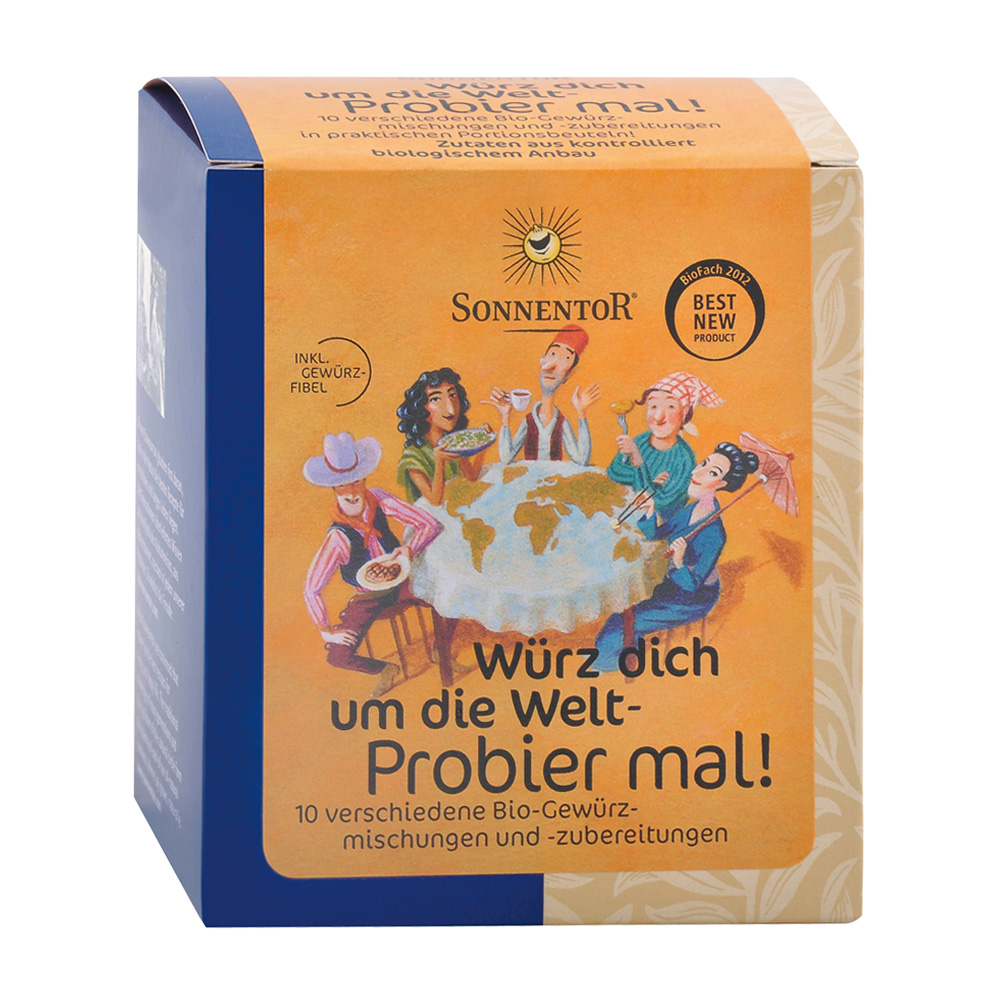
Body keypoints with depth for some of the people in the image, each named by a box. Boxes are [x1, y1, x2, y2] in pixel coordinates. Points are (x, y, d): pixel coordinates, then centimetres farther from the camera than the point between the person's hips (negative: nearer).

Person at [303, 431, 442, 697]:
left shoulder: (378, 500, -20)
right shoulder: (339, 538, -30)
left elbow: (430, 525, -15)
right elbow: (312, 589, -26)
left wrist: (409, 549, -30)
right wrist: (326, 630, -19)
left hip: (399, 581, 3)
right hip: (368, 597, -3)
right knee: (337, 656, -19)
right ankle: (386, 670, 13)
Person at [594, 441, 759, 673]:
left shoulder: (713, 534, -36)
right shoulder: (694, 508, -12)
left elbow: (692, 585, -27)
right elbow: (654, 533, 2)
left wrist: (679, 563, -45)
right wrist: (651, 511, -17)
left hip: (693, 601, -7)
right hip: (674, 584, 7)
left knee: (626, 623, -3)